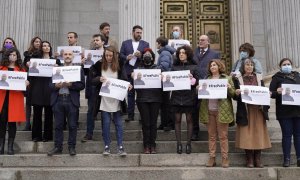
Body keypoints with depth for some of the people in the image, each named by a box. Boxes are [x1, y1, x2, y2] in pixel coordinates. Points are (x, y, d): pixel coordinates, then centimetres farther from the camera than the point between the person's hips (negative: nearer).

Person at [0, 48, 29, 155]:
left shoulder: (21, 69, 10)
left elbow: (24, 82, 10)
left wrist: (26, 83, -11)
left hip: (15, 98, 0)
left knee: (12, 122, 1)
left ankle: (10, 147, 8)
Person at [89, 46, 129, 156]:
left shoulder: (119, 66, 2)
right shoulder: (99, 65, 1)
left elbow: (124, 80, 4)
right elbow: (92, 80, 1)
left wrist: (128, 85, -17)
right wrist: (99, 79, -19)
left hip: (116, 99, 0)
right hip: (104, 100, 0)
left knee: (118, 123, 2)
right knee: (106, 123, 4)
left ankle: (120, 147, 5)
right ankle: (107, 147, 13)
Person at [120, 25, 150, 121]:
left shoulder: (145, 44, 10)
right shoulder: (125, 43, 12)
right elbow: (121, 55, 6)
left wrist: (140, 56, -15)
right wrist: (126, 57, -13)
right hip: (129, 72, 1)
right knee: (130, 93, 5)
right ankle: (130, 114, 10)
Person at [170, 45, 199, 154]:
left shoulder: (193, 67, 4)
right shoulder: (174, 66, 8)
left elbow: (197, 82, 2)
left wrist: (192, 79, -18)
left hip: (189, 97, -1)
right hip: (176, 96, 1)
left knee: (189, 120, 4)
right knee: (177, 120, 2)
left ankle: (188, 143, 11)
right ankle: (179, 143, 7)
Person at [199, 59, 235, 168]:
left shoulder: (226, 78, 8)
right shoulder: (206, 79, 17)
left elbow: (233, 94, 4)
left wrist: (229, 88, -15)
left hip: (221, 110, -3)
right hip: (209, 111, 3)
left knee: (223, 136, -1)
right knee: (211, 136, 6)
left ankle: (225, 158, 5)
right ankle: (212, 158, 11)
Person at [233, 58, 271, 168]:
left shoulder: (259, 78, 13)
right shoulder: (238, 79, 5)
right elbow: (235, 96, 2)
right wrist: (236, 93, -18)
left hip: (258, 110, 2)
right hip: (245, 110, -2)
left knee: (258, 134, 1)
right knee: (246, 134, -3)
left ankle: (258, 160, 9)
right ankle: (249, 160, 6)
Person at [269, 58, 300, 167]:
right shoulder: (277, 77, 5)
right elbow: (271, 93, 0)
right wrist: (277, 92, -21)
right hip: (284, 111, -3)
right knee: (287, 134, -1)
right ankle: (286, 158, 5)